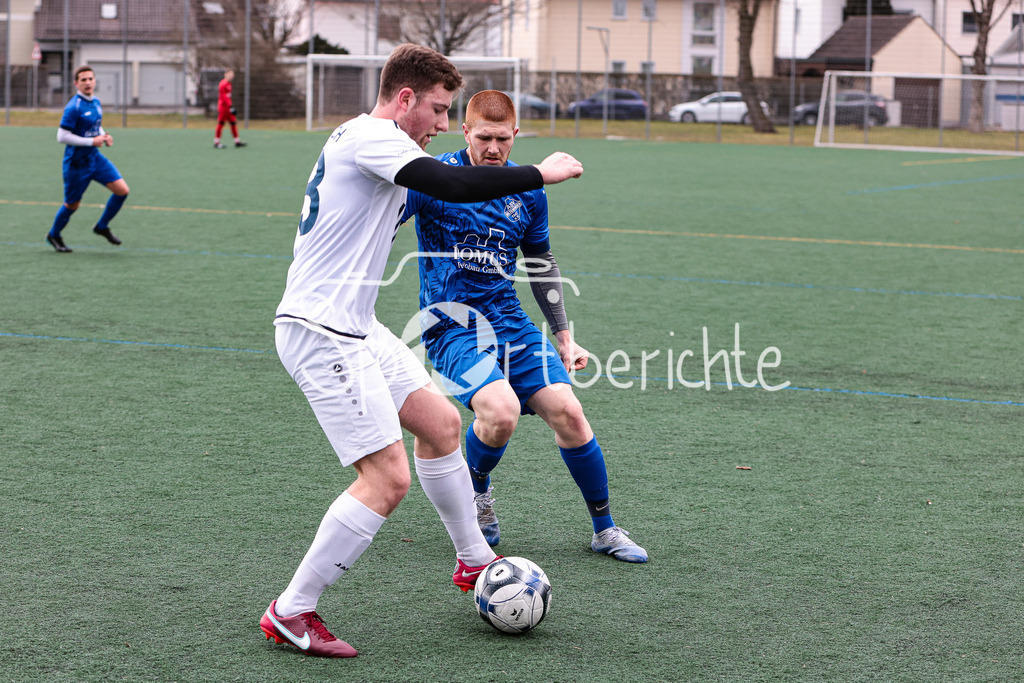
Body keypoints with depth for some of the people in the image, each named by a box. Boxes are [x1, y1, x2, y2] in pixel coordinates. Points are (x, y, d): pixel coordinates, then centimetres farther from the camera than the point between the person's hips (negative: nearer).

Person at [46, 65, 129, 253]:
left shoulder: (96, 102, 6)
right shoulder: (74, 107, -19)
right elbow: (62, 136, -22)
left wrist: (105, 137, 2)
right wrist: (92, 141, -21)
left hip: (95, 157, 7)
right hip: (77, 162, -7)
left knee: (122, 190, -5)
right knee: (72, 205, 7)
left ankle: (102, 227, 15)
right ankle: (54, 236, 33)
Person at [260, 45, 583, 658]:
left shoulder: (365, 143, 17)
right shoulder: (370, 136, -15)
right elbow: (454, 185, -27)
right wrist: (541, 174, -16)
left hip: (353, 327, 11)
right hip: (320, 331, -11)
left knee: (442, 421, 17)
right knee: (388, 478, -12)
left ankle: (474, 561, 33)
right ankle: (291, 614, -2)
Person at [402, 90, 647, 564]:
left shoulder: (528, 192, 7)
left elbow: (541, 264, 19)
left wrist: (565, 338, 18)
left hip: (510, 322, 4)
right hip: (451, 325, -4)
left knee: (566, 411, -10)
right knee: (501, 410, -28)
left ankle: (604, 529, 8)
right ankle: (476, 490, 6)